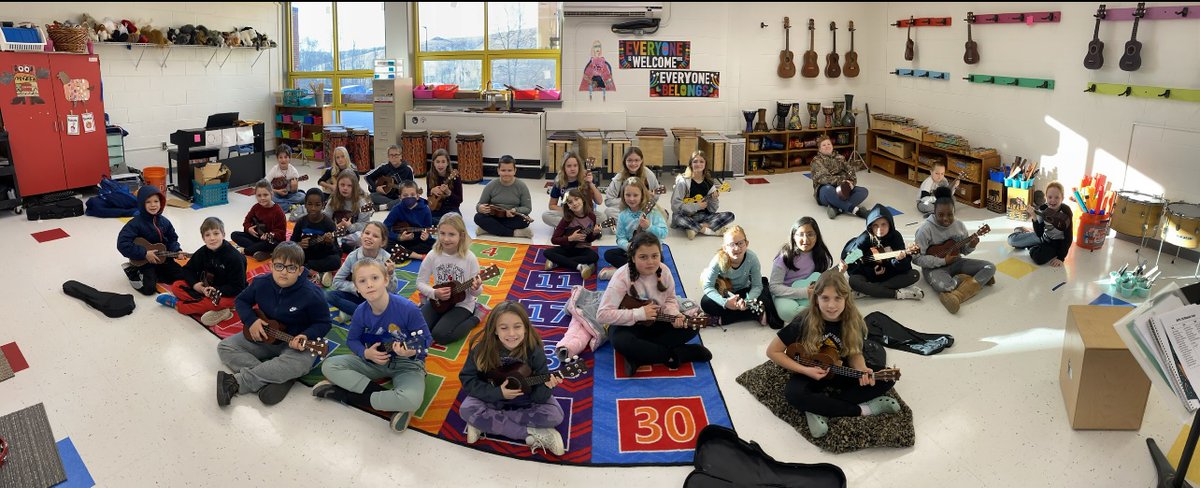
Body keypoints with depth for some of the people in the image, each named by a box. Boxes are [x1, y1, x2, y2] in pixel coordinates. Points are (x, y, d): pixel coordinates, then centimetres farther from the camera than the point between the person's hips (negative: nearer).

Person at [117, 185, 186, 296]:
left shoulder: (164, 221, -1)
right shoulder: (136, 223, -18)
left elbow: (172, 239, 11)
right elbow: (122, 243, -24)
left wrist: (177, 251, -10)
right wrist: (145, 253, -26)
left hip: (163, 258, 5)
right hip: (143, 261, -5)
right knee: (148, 288, -20)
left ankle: (154, 275, 8)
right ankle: (134, 272, 9)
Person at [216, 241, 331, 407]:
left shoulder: (311, 294, -22)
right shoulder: (261, 283, -9)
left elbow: (323, 323, -12)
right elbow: (241, 300, 9)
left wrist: (306, 337, -31)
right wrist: (251, 320, -9)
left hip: (295, 344, -5)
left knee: (300, 363, -38)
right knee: (224, 347, -10)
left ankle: (236, 381, -28)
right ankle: (275, 379, -26)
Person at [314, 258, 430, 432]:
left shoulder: (407, 308, -25)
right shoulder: (361, 313, -10)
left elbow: (425, 339, -15)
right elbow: (352, 340, 5)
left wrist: (410, 351, -36)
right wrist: (366, 353, -16)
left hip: (407, 363, -5)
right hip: (375, 360, 5)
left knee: (412, 400, -35)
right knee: (329, 366, -13)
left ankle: (341, 393, -13)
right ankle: (391, 400, -17)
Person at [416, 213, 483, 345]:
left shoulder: (469, 258, -16)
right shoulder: (433, 255, -10)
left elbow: (476, 292, -10)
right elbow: (420, 282, -1)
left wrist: (476, 289, -33)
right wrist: (434, 293, -19)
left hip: (462, 304, -3)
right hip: (438, 301, 3)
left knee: (441, 335, -22)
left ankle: (474, 318, 3)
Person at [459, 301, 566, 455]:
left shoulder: (534, 351, -21)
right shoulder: (482, 349, -21)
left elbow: (539, 397, -20)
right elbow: (467, 379, -16)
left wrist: (546, 386, -43)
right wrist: (497, 393, -26)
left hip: (525, 400, 0)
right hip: (492, 398, 0)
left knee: (555, 415, -24)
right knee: (467, 409, -29)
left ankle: (487, 423, -16)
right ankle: (533, 434, -23)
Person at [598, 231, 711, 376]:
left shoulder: (664, 271, -11)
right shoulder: (622, 277, -25)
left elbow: (670, 299, 5)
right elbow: (602, 314, -28)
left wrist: (674, 315, -18)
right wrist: (639, 313, -30)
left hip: (656, 322, 5)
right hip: (629, 325, -5)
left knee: (690, 327, -15)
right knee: (621, 341, -38)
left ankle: (638, 357, -21)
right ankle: (674, 355, -21)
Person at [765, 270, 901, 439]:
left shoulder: (853, 322, -13)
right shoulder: (804, 322, -23)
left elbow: (854, 353, 0)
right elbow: (772, 351, -16)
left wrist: (863, 371, -23)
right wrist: (805, 370, -22)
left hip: (840, 372, 4)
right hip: (810, 374, -4)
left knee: (886, 379, -17)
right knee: (793, 393, -36)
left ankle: (819, 407, -21)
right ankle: (862, 410, -24)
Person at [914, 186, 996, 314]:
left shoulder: (959, 225, 0)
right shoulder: (926, 229, -18)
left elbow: (965, 250, 12)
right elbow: (916, 258, -19)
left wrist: (971, 246, -12)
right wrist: (943, 261, -21)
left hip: (955, 262, 6)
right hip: (935, 267, -6)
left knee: (990, 267, -9)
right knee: (945, 286, -38)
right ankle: (976, 280, -8)